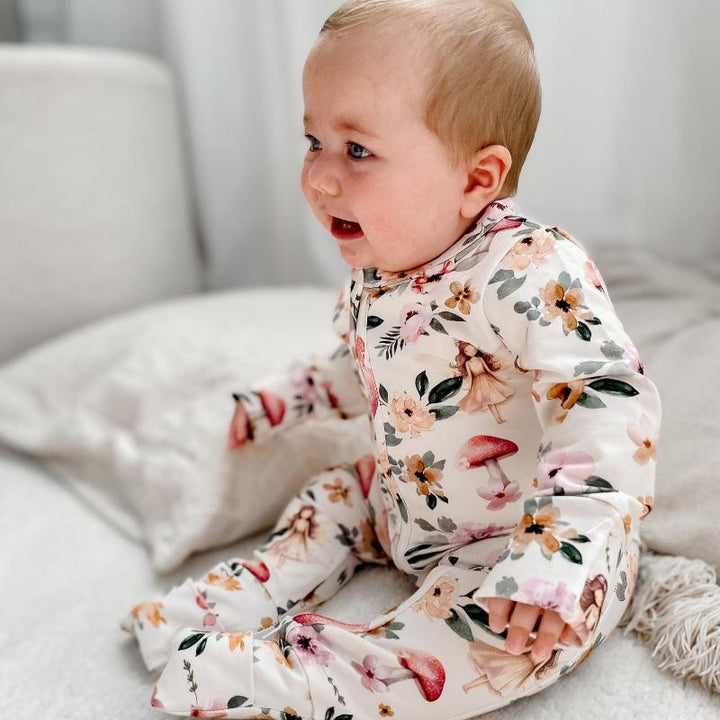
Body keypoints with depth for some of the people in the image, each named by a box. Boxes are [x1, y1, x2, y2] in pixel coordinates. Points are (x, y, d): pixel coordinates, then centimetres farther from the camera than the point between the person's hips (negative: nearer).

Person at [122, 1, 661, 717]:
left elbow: (604, 398, -41)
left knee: (511, 636, -32)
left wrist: (556, 558, -51)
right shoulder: (375, 273, -1)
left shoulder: (530, 272, -31)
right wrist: (278, 400, 25)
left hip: (513, 535, -8)